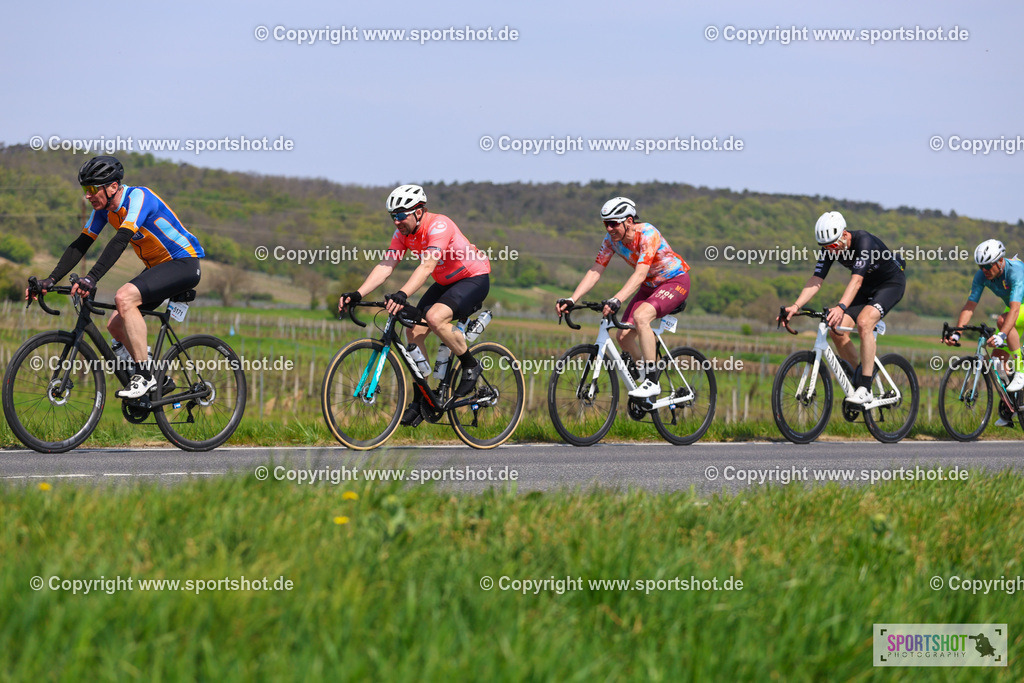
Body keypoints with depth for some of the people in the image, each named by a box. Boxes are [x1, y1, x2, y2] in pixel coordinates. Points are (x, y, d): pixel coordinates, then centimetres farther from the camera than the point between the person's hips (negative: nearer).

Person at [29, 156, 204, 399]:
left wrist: (92, 278, -47)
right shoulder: (103, 208, 0)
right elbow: (80, 245, 0)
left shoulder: (138, 197, -24)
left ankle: (143, 374, -23)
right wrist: (50, 280, -11)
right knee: (116, 326, -1)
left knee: (124, 297, -29)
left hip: (184, 264, -9)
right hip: (157, 267, 9)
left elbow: (121, 240, -37)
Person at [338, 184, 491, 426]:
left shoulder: (438, 225, -29)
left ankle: (471, 366, -8)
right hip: (445, 282, 8)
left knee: (435, 318, -31)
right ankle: (421, 400, 4)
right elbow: (385, 266, -12)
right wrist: (357, 294, -26)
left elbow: (427, 265, -43)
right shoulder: (403, 233, -6)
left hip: (474, 278, -8)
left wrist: (402, 295, -56)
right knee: (414, 332, -6)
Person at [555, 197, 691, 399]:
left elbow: (640, 274, -40)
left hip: (675, 281, -7)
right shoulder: (612, 238, -10)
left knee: (641, 316, -32)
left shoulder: (647, 234, -29)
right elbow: (595, 271, -10)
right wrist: (571, 300, -22)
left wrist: (616, 300, -53)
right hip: (650, 286, 7)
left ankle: (652, 382, -26)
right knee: (624, 337, -7)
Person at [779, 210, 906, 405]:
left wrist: (841, 307, -56)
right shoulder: (829, 250, -14)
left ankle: (865, 389, -28)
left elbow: (857, 280, -43)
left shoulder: (864, 241, -34)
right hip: (868, 286, 7)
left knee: (864, 323, -31)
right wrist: (796, 306, -32)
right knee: (837, 330, -11)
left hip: (891, 282, -7)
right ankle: (857, 383, 5)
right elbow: (816, 280, -17)